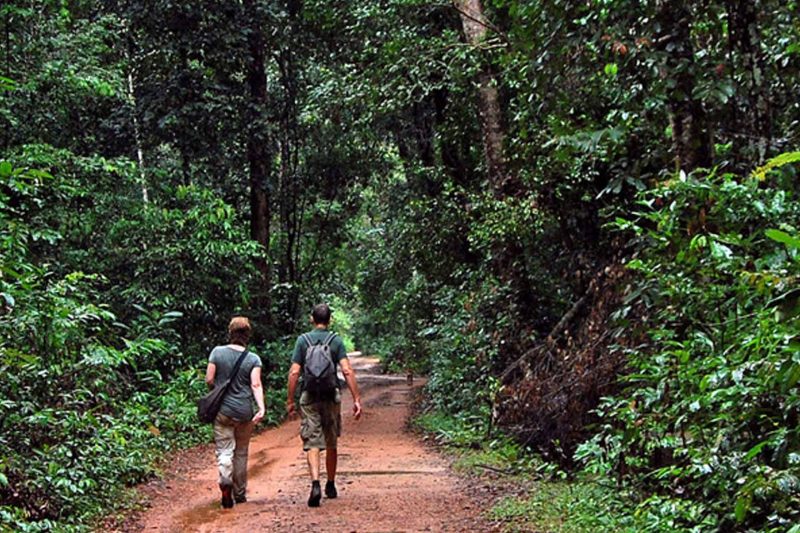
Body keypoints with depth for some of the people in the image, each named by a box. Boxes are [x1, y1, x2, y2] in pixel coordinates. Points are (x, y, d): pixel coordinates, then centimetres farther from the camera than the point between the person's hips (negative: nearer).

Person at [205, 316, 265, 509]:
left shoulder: (217, 352, -3)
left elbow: (209, 380, -1)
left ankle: (225, 481, -28)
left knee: (224, 450, 1)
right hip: (244, 412, 0)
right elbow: (256, 385, -14)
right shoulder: (253, 359, -4)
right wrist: (261, 408, -18)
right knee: (241, 453, 14)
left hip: (222, 410, 0)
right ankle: (240, 493, 23)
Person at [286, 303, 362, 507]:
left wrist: (290, 400, 2)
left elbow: (294, 372, -4)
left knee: (312, 444, -4)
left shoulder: (303, 340, 0)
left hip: (309, 398, -1)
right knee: (331, 444, 16)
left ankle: (315, 484, -23)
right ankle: (331, 486, 27)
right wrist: (356, 399, -7)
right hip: (331, 396, 1)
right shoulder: (336, 341, 0)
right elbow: (347, 371, -9)